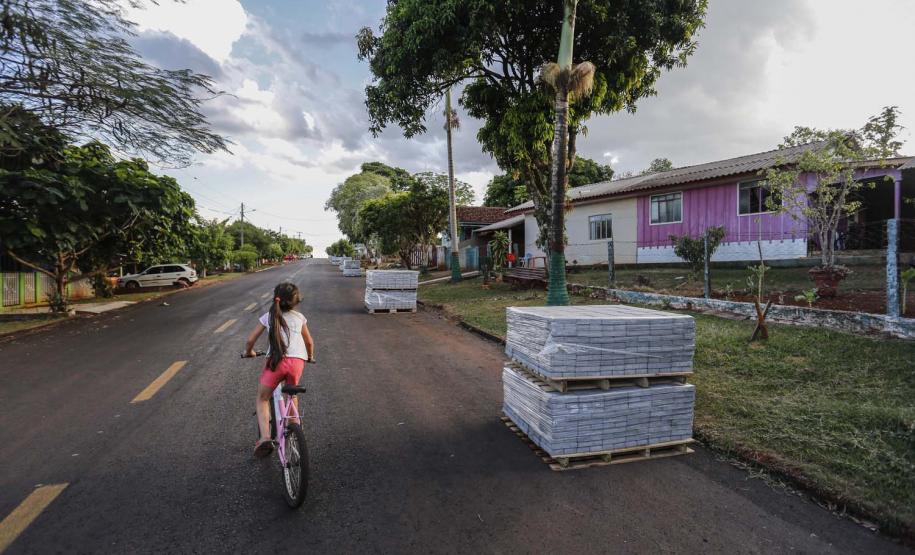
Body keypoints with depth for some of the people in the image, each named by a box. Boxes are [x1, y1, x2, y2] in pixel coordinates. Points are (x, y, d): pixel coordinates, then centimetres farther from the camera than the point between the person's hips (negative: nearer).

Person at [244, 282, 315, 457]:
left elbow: (251, 340, 17)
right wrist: (310, 357, 47)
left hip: (276, 361, -1)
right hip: (297, 361, 2)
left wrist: (248, 352, 38)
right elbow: (309, 342, 28)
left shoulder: (268, 317, 16)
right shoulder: (299, 317, 19)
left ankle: (265, 437, -2)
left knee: (262, 399, 16)